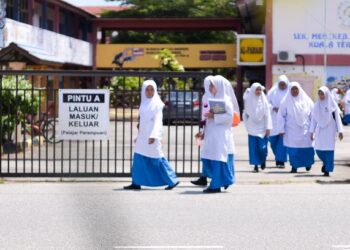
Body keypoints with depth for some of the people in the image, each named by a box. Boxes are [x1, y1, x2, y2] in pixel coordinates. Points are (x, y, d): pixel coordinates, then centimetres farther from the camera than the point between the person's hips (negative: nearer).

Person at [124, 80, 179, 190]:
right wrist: (138, 135, 19)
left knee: (157, 159, -4)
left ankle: (172, 180, 5)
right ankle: (136, 183, 7)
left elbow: (157, 120, -14)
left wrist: (153, 135, -24)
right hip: (142, 135, 7)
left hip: (152, 135, -7)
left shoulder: (157, 104, -7)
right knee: (139, 158, 3)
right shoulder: (144, 103, 13)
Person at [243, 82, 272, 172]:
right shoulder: (248, 100, 1)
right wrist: (247, 125, 9)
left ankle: (263, 161, 23)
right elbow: (245, 114, 10)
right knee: (253, 147, -3)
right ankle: (256, 165, 5)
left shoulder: (264, 100, -1)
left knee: (262, 147, -4)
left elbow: (267, 115, -1)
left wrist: (268, 128, -6)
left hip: (262, 127, -1)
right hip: (252, 127, 1)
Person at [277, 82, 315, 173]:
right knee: (293, 149, -3)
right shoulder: (286, 102, -2)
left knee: (306, 148, 1)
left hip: (305, 129, 1)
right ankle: (294, 166, 9)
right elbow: (281, 116, -1)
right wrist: (281, 129, -5)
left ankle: (308, 162, 28)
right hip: (291, 129, -1)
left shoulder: (307, 100, 1)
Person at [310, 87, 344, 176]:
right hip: (320, 130, 3)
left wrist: (340, 131, -7)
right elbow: (313, 119, 9)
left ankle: (327, 170, -2)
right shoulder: (317, 105, 6)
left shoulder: (332, 104, -3)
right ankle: (326, 162, 29)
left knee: (329, 150, -7)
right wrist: (312, 131, 5)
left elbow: (337, 118, -2)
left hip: (330, 130, -3)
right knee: (319, 150, 1)